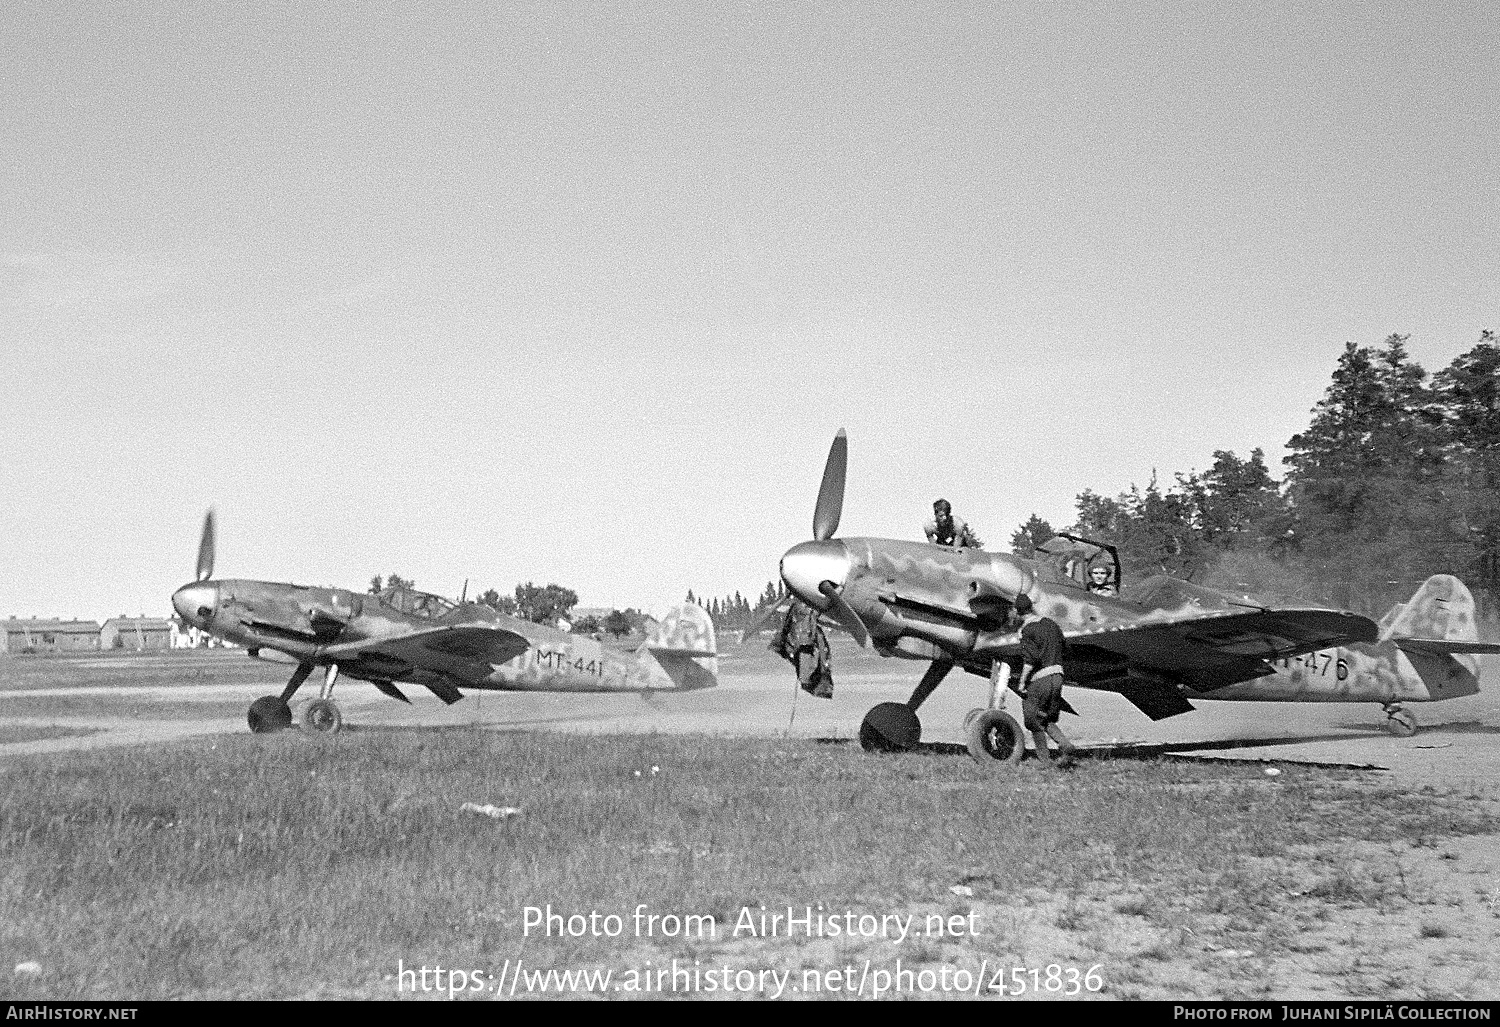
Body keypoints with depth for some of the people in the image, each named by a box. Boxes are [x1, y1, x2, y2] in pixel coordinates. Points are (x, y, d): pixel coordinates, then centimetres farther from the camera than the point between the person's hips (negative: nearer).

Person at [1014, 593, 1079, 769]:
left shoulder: (1026, 630, -11)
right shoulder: (1051, 623, 9)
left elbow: (1031, 658, -21)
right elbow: (1063, 644, 23)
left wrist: (1022, 682, -13)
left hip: (1038, 679, -6)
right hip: (1057, 675, 6)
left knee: (1034, 722, 8)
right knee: (1048, 721, 17)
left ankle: (1044, 760, 7)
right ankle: (1065, 745, -7)